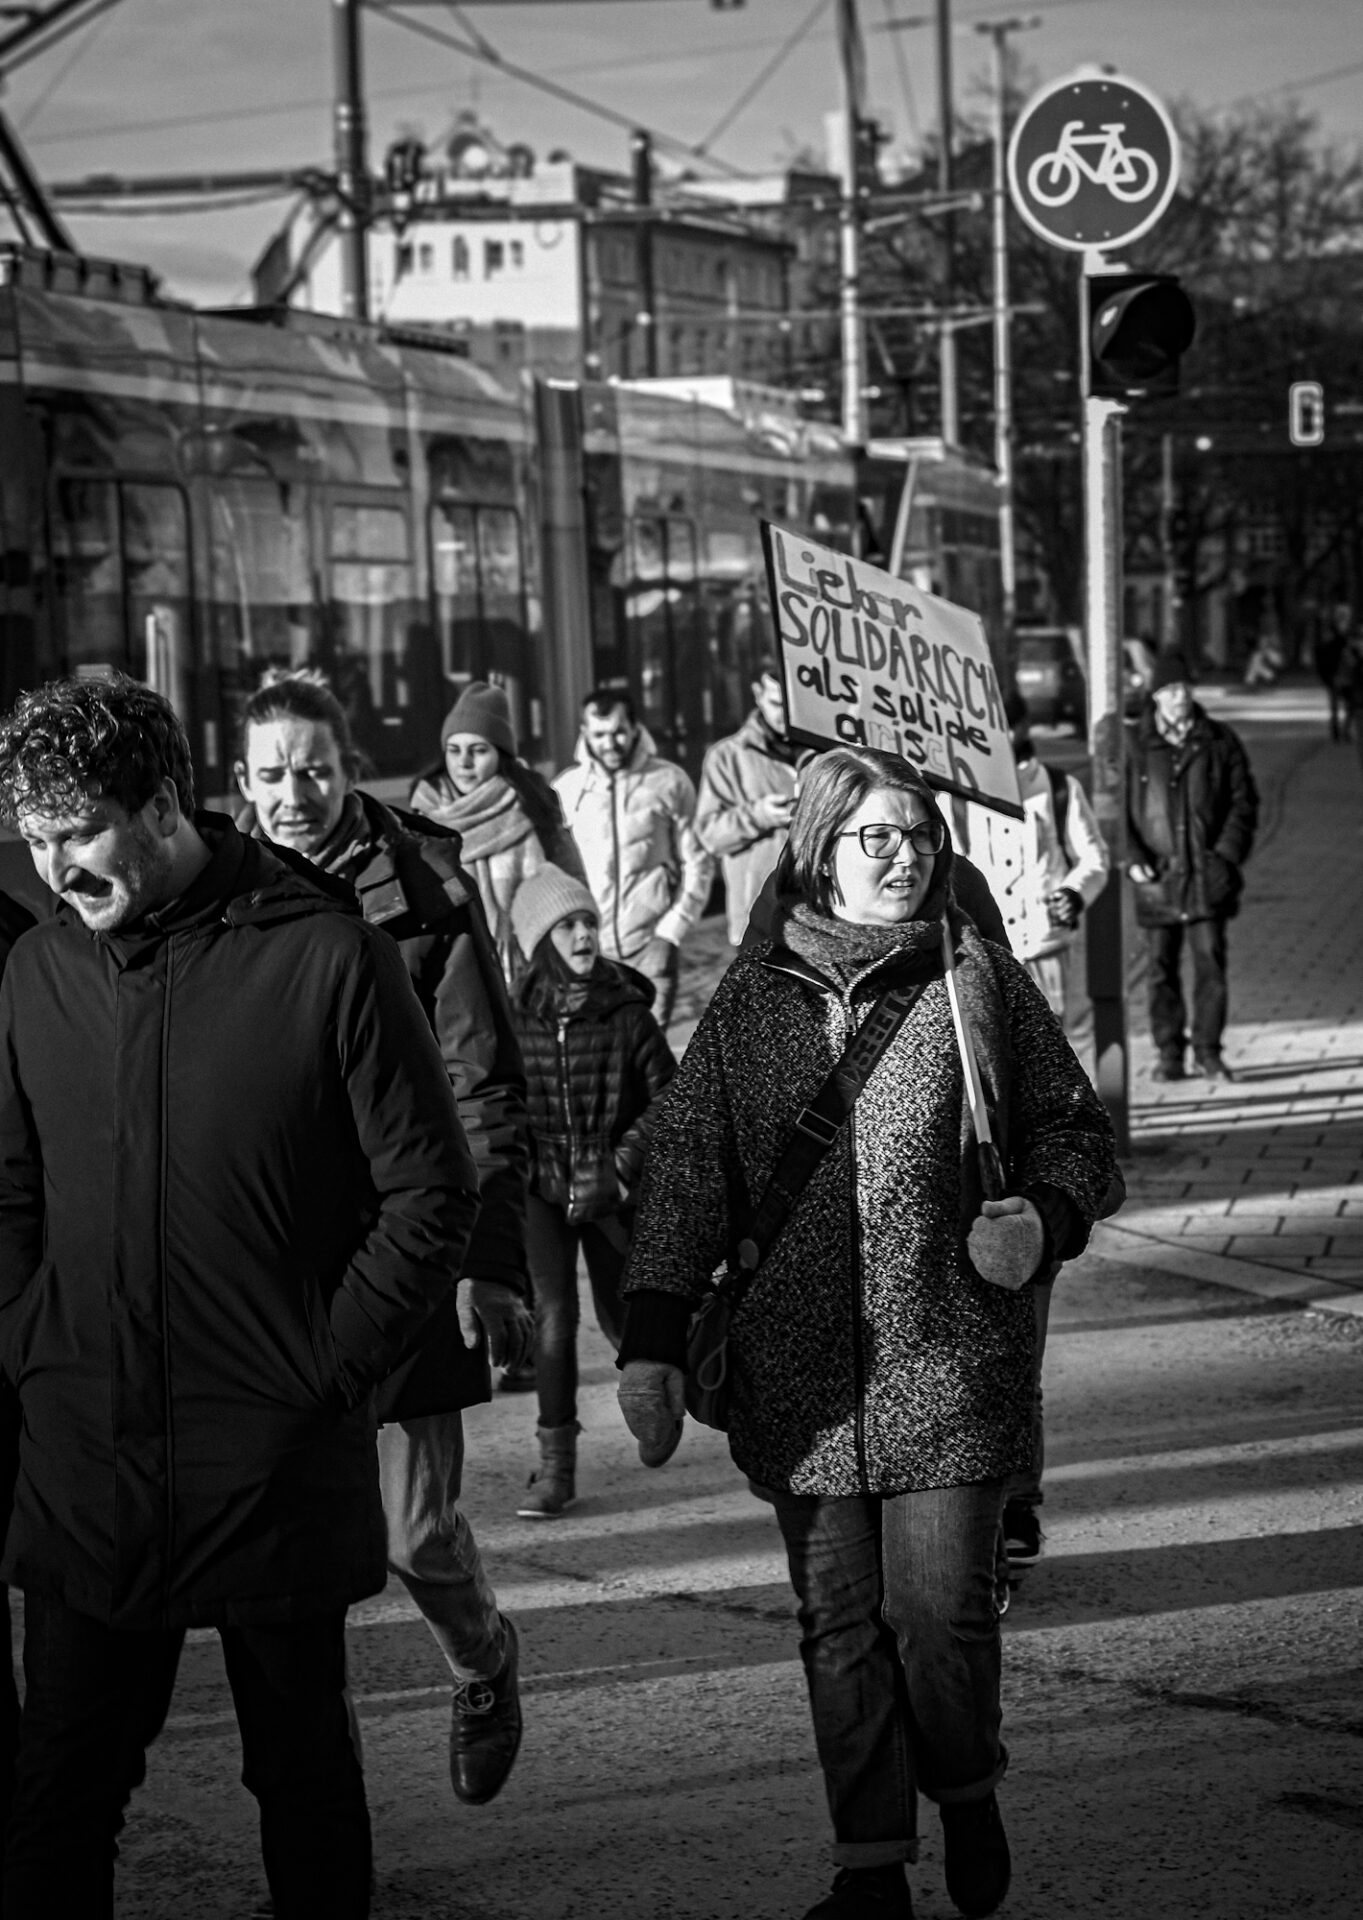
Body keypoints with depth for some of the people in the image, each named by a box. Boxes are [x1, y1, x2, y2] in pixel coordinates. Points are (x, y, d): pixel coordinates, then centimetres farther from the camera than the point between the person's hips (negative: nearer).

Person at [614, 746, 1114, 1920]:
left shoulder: (980, 983, 3)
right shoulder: (750, 1002, 6)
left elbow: (1075, 1129, 11)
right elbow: (686, 1175, 7)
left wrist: (1045, 1217, -10)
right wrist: (653, 1344, 1)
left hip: (950, 1368, -2)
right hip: (801, 1375, 2)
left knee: (941, 1612, -4)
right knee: (839, 1626, 5)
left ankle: (967, 1789, 25)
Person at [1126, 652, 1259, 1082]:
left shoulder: (1219, 742, 6)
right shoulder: (1132, 745, 2)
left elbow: (1243, 802, 8)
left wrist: (1229, 853, -4)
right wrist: (1131, 857, -7)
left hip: (1208, 873, 0)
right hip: (1156, 877, 0)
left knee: (1210, 962, -3)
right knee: (1161, 967, 4)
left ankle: (1208, 1050, 6)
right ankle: (1169, 1053, 12)